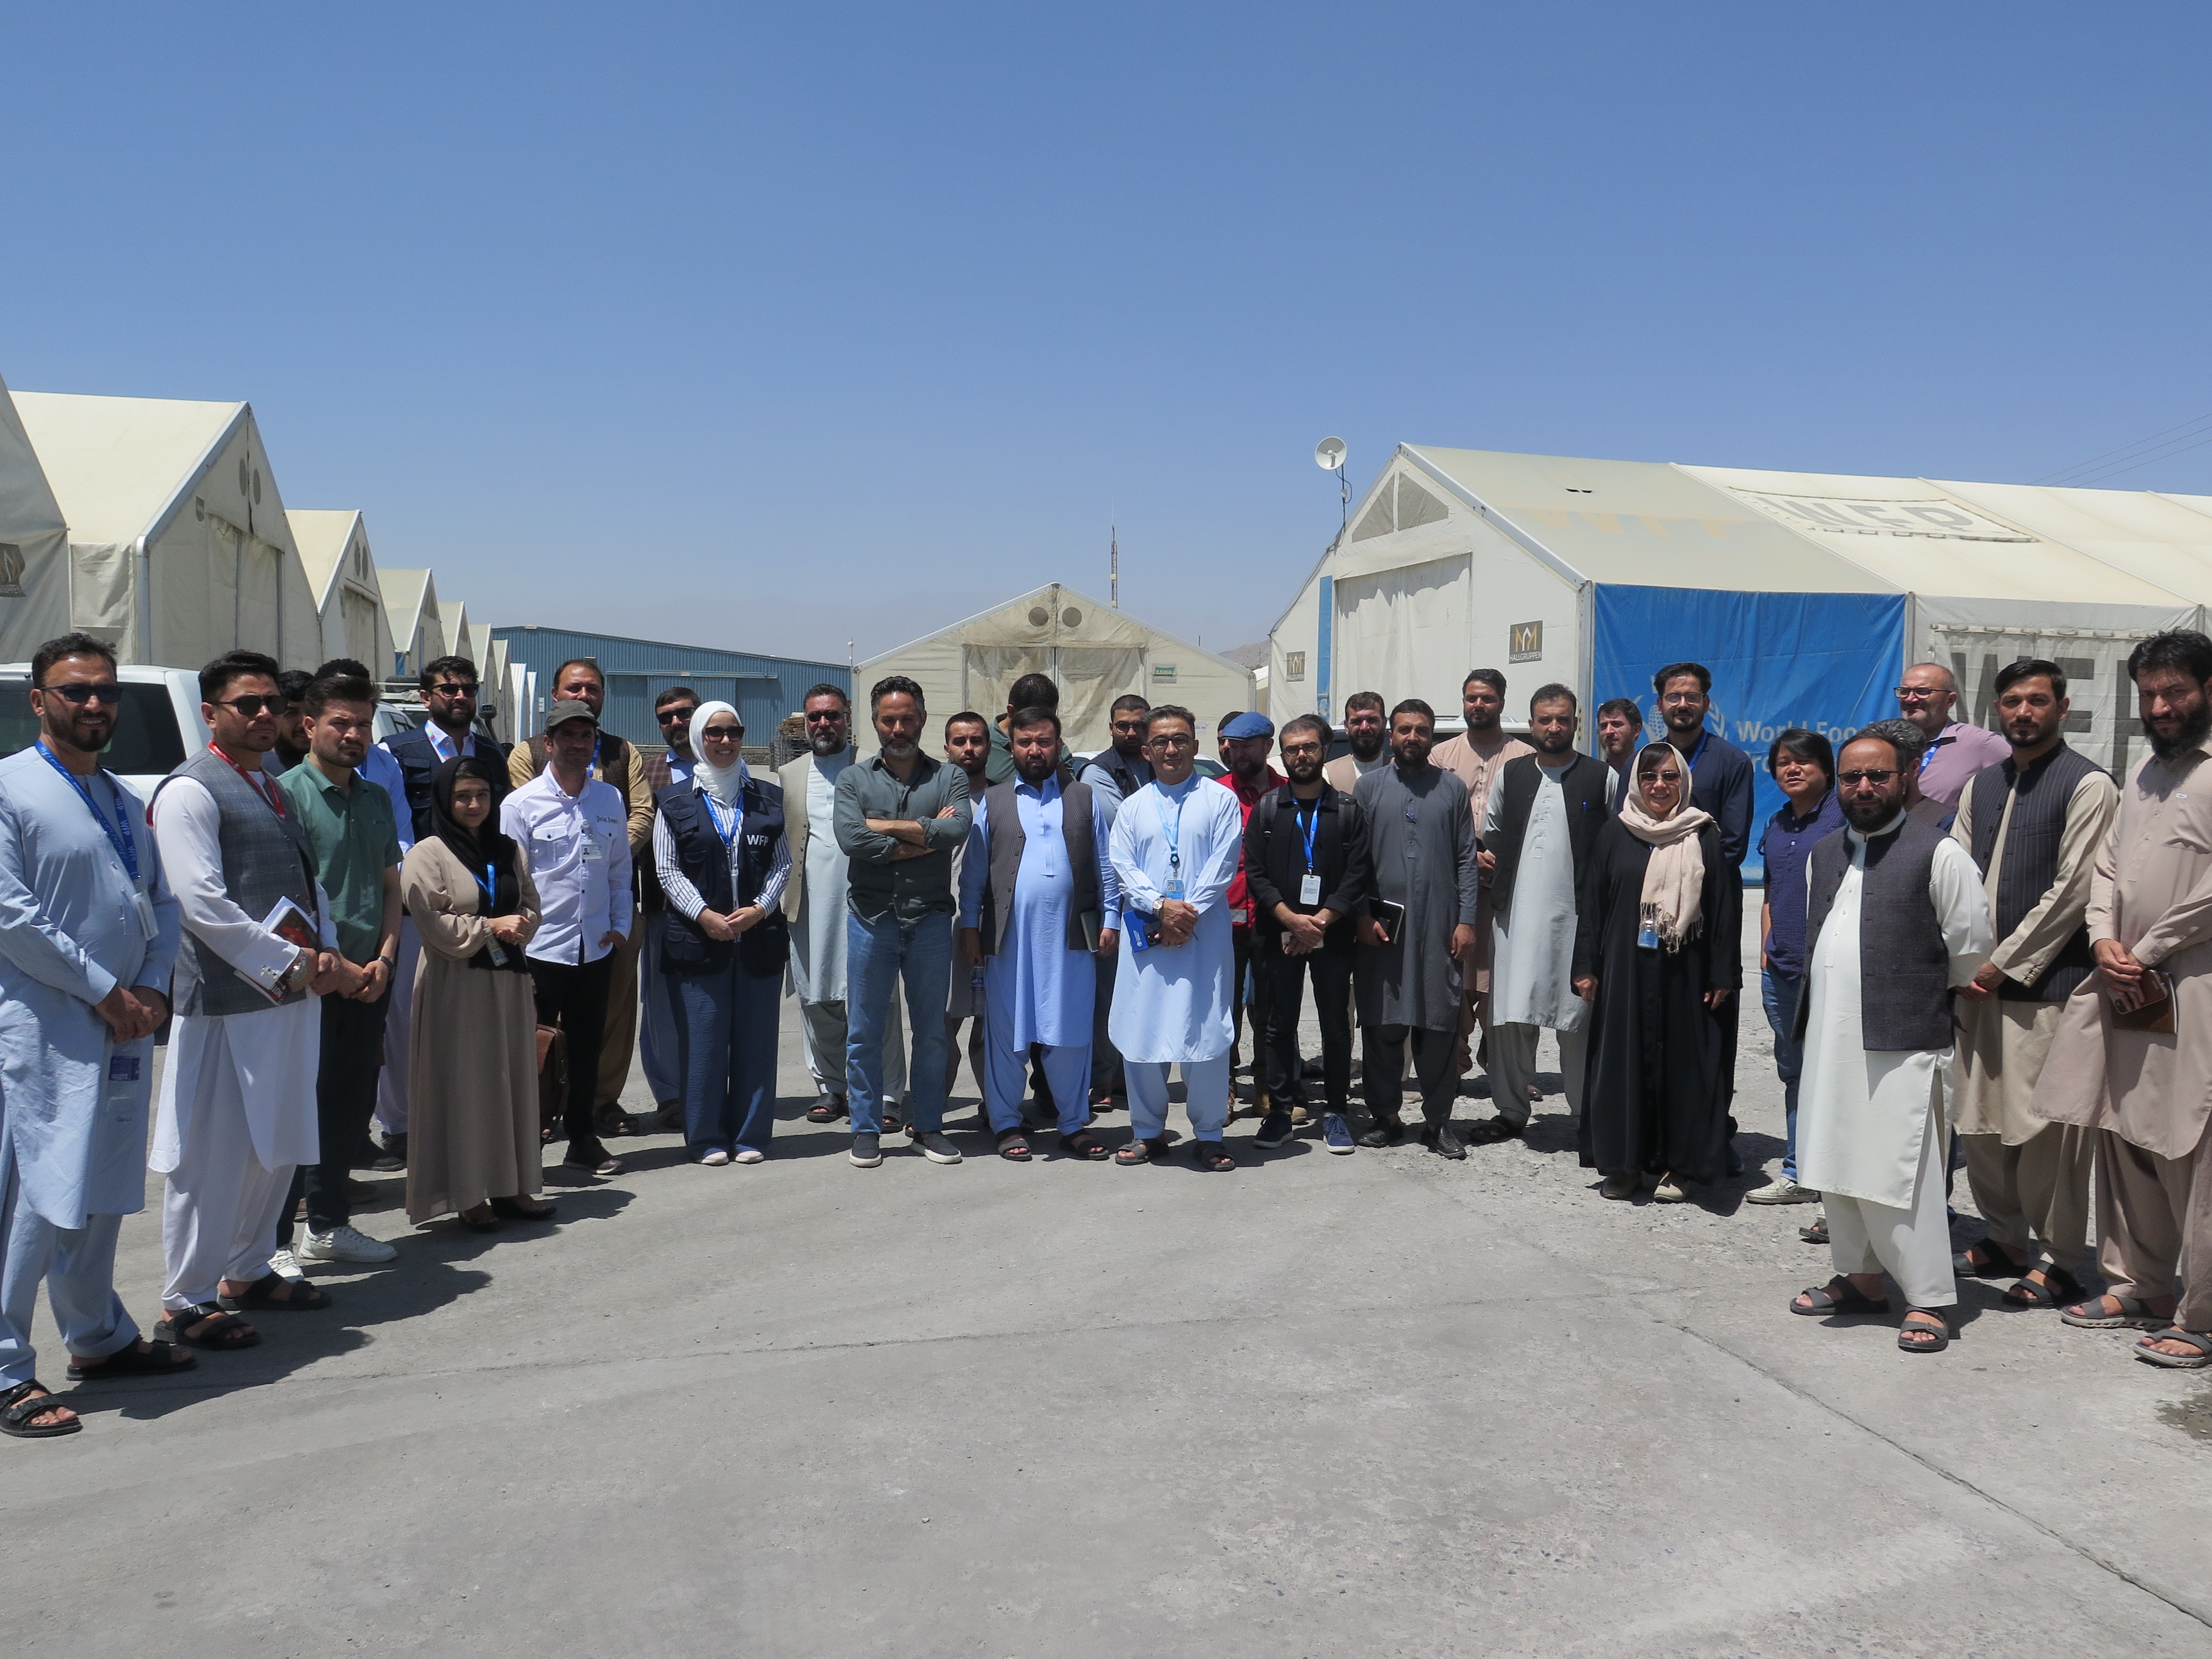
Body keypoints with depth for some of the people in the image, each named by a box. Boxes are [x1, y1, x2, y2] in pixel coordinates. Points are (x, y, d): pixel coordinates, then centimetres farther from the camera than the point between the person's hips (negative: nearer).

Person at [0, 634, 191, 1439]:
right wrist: (103, 990, -13)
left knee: (105, 1193, 16)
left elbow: (162, 903, 16)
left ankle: (97, 1336, 29)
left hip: (124, 1030, 7)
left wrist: (152, 987, -1)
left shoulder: (126, 800, 16)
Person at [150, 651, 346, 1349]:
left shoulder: (271, 789, 17)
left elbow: (308, 880, 20)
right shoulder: (190, 791, -10)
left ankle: (246, 1272, 31)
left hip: (290, 997, 9)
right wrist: (288, 964, -15)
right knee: (212, 1155, -2)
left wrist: (324, 952, 2)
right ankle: (187, 1303, 10)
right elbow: (203, 904, -18)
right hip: (226, 1002, -9)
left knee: (278, 1145, 16)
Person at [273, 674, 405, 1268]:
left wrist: (384, 958, 2)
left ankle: (329, 1224, 25)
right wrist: (337, 965, -13)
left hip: (369, 978, 7)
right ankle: (273, 1240, 8)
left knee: (351, 1104, 13)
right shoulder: (288, 794, -8)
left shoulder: (376, 800, 14)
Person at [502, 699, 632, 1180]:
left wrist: (620, 926, 5)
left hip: (596, 948, 4)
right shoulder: (521, 804, -6)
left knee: (587, 1049, 15)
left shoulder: (610, 799, 7)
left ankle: (583, 1139, 27)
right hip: (540, 950, -4)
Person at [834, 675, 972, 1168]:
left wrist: (886, 826, -11)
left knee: (931, 1029, 8)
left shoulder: (949, 777, 7)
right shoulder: (854, 780, 6)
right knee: (865, 1030, 4)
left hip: (930, 918, 1)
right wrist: (924, 837, -11)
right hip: (871, 917, 0)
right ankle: (866, 1128, 15)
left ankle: (927, 1125, 20)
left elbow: (957, 831, -13)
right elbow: (851, 839, -13)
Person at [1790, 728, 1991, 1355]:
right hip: (1829, 1038, 7)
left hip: (1902, 1043, -7)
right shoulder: (1823, 856, 14)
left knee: (1899, 1174, -6)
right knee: (1838, 1164, 13)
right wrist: (1831, 1004, 15)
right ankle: (1859, 1278, 27)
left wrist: (1918, 994, 7)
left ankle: (1930, 1299, 5)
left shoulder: (1939, 854, -7)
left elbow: (1970, 950, -4)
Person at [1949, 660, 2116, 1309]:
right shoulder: (1983, 783, 15)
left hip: (2047, 985, -6)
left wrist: (2004, 965, -11)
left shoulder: (2088, 785, -5)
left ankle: (2056, 1259, 11)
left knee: (2045, 1129, -3)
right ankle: (2006, 1239, 27)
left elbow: (2071, 891, -11)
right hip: (1981, 982, 6)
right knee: (1978, 1122, 11)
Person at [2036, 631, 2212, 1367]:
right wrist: (2104, 939, 2)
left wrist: (2147, 951, -10)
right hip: (2128, 988, 8)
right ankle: (2135, 1285, 24)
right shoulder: (2146, 770, 18)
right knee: (2122, 1145, 13)